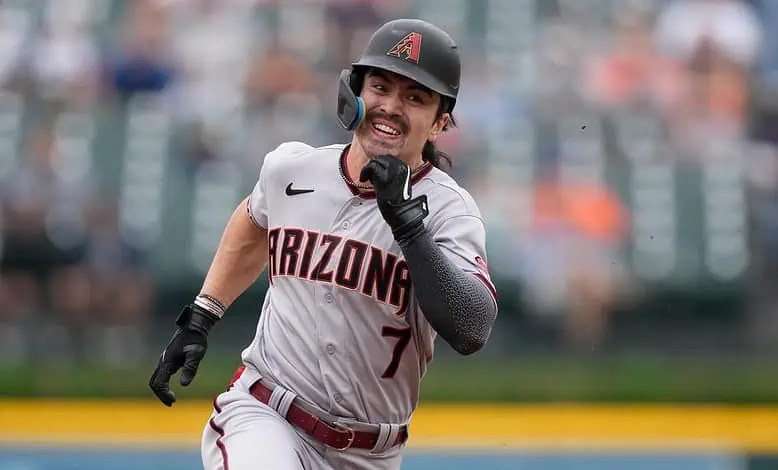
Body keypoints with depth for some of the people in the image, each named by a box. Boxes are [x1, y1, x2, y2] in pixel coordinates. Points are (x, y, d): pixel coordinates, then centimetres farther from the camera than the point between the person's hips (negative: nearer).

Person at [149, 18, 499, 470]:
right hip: (262, 415, 0)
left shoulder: (448, 208, -10)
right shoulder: (290, 167, 0)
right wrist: (198, 320, 22)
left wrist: (407, 221, -30)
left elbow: (472, 332, -26)